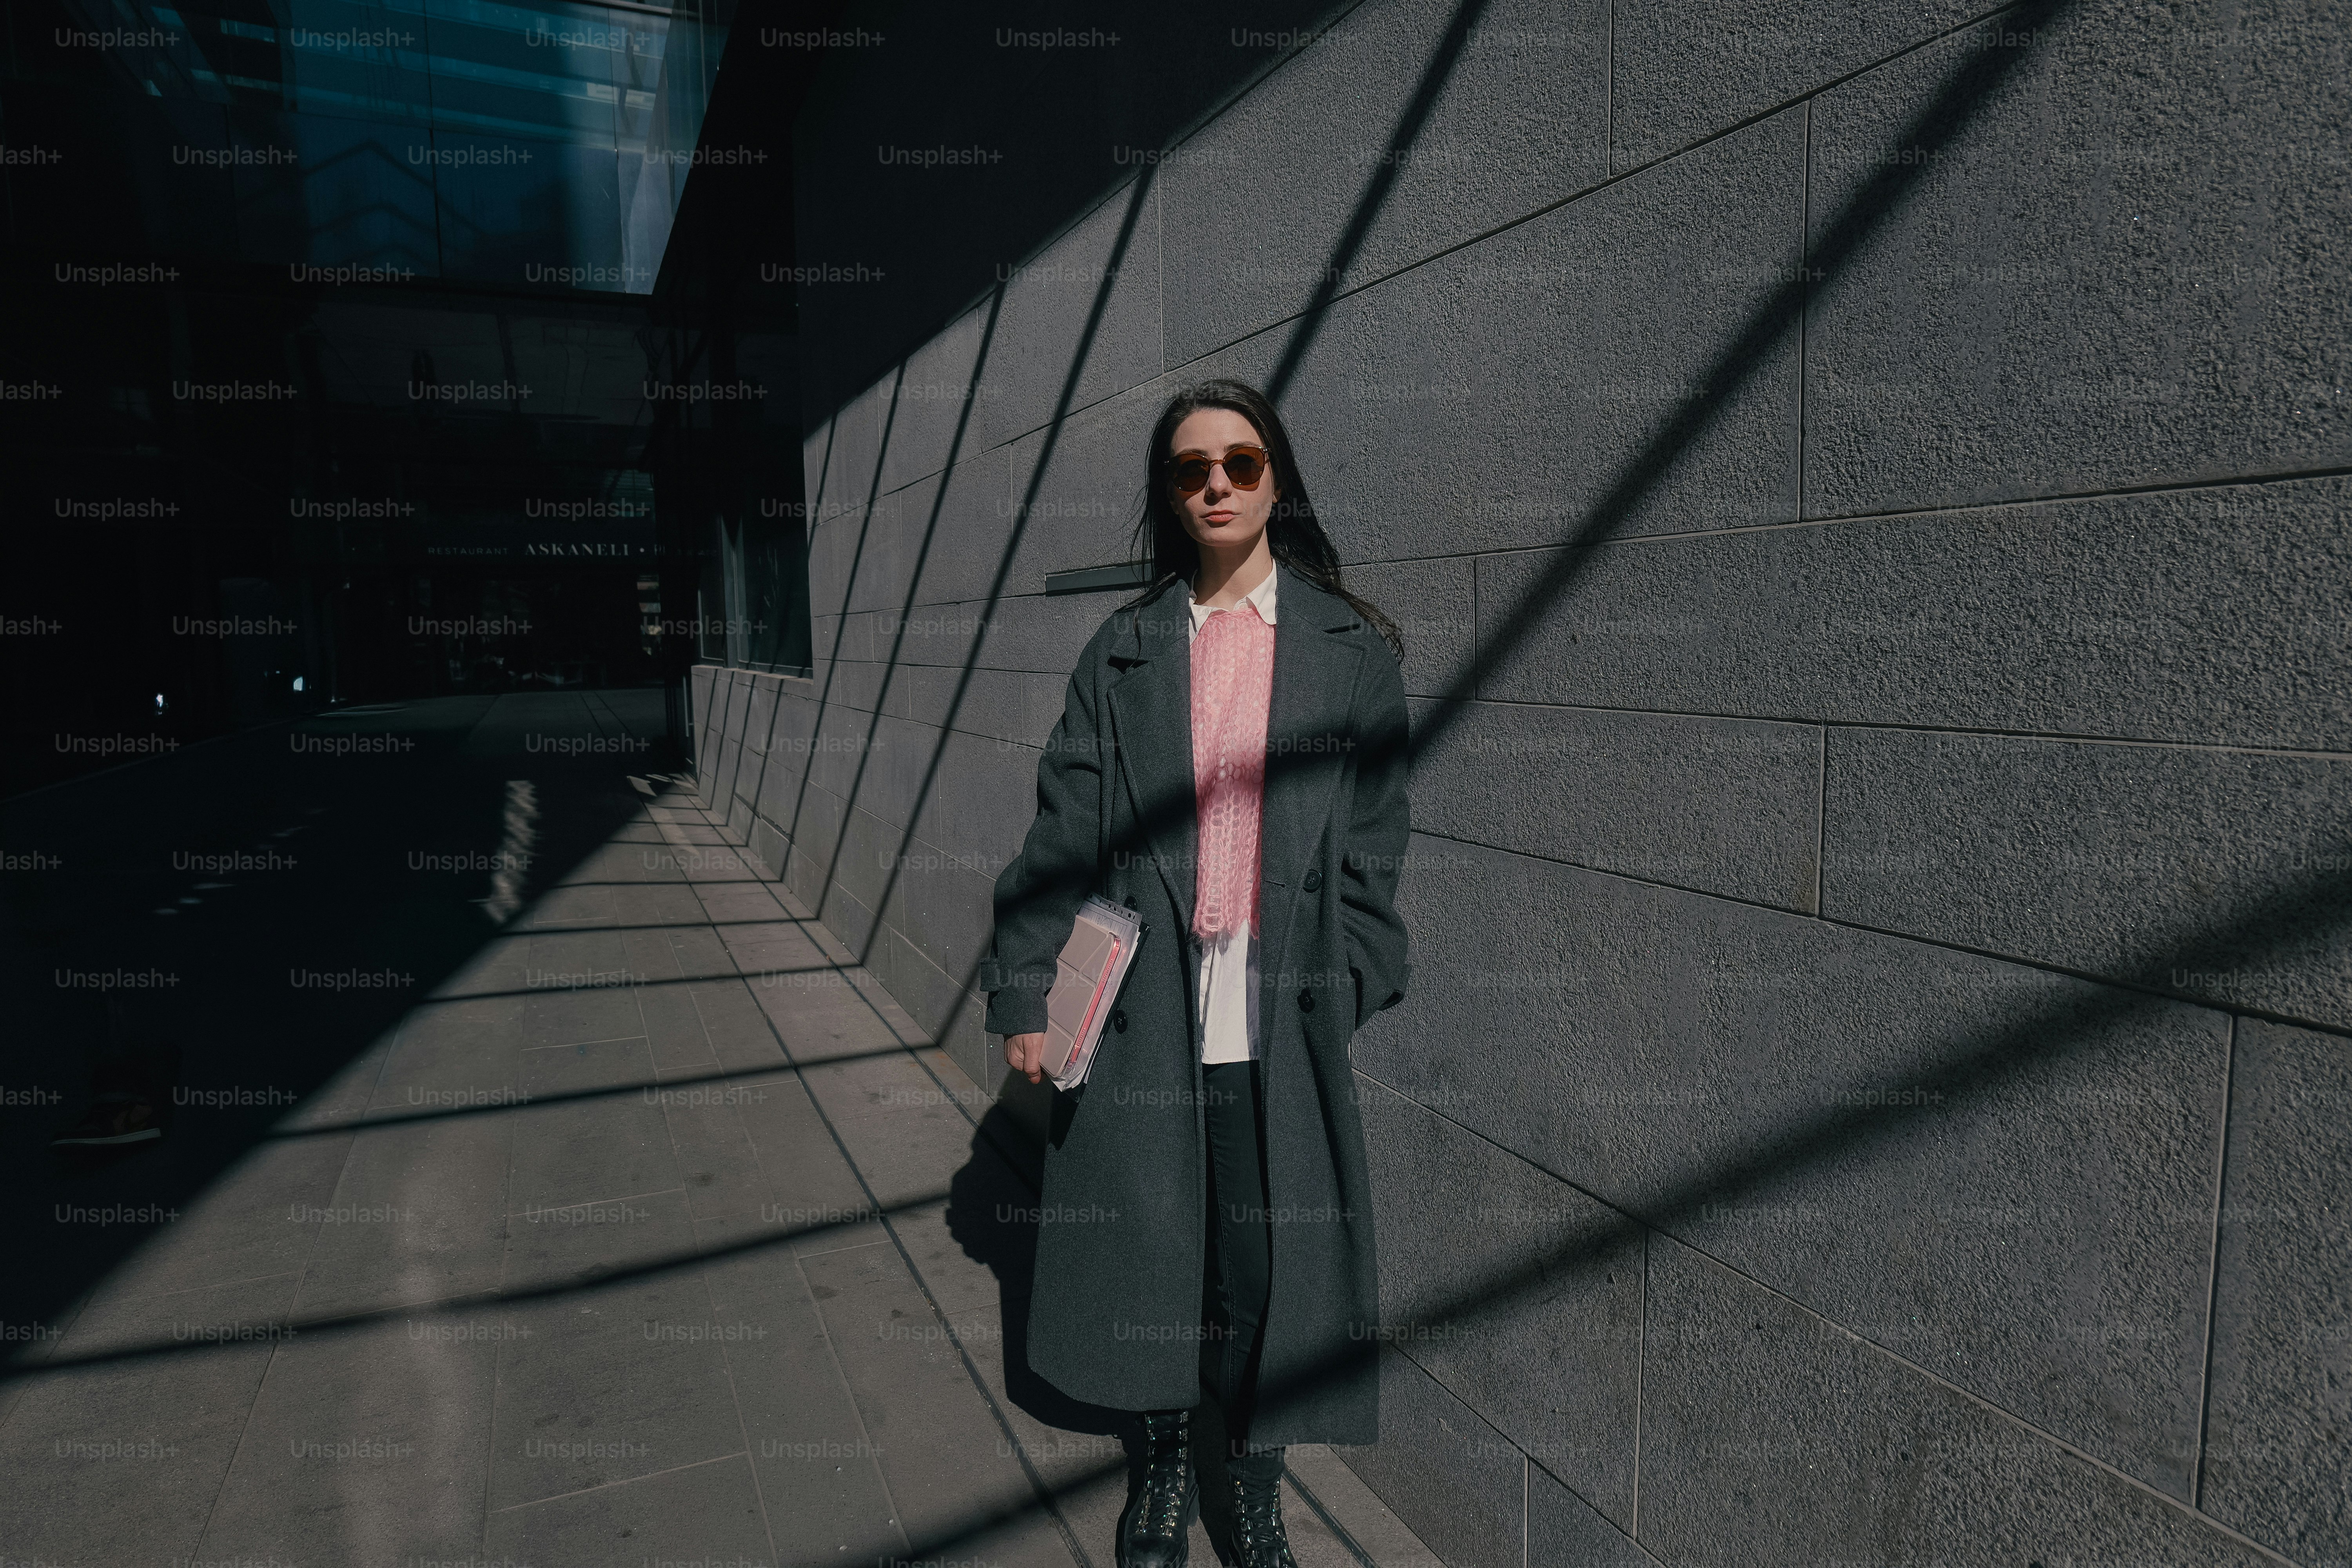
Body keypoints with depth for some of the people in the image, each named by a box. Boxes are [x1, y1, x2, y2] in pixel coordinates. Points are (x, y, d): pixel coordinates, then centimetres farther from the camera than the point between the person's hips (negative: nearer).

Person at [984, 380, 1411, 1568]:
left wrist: (1346, 990, -3)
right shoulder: (1125, 651, 5)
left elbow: (1371, 840, 4)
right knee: (1151, 1240, 14)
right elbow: (1062, 835, 3)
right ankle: (1161, 1467, 40)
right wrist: (1027, 991, -1)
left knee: (1271, 1253, 8)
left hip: (1283, 1014, 0)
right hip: (1146, 1010, 1)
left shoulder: (1350, 649, 4)